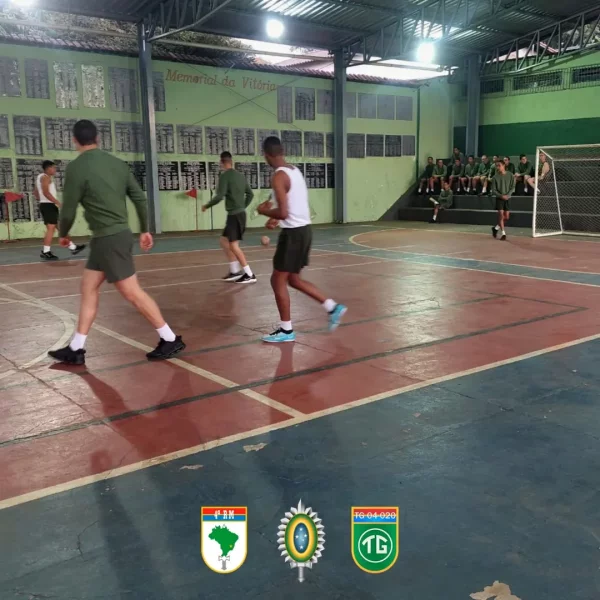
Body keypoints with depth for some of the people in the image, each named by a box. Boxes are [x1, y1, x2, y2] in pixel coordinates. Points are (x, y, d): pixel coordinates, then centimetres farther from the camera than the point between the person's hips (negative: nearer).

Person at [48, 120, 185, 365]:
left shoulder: (76, 168, -13)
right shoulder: (117, 163, 7)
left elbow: (68, 210, -9)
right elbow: (140, 198, 8)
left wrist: (63, 234, 10)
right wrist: (144, 230, 19)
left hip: (108, 238, -8)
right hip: (118, 234, 8)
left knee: (132, 292, -3)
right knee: (88, 287, 13)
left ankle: (170, 340, 4)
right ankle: (76, 349, 18)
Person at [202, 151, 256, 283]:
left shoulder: (224, 176, -13)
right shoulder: (241, 176, 11)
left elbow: (219, 196, -21)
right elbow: (250, 194, 17)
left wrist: (207, 206, -6)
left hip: (235, 215, -8)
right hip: (239, 213, 8)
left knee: (233, 245, -5)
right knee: (224, 241, 16)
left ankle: (249, 275, -6)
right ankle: (235, 271, 16)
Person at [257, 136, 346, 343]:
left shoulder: (278, 177, -18)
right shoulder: (295, 171, 12)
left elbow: (283, 213, -24)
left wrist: (264, 211, -6)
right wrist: (275, 218, 19)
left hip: (293, 233, -9)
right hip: (303, 229, 9)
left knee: (278, 280, 3)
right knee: (294, 279, 19)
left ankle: (286, 330, 11)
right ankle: (333, 308, 19)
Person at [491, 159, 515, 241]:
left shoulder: (510, 175, -1)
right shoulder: (495, 177, -3)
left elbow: (512, 187, -2)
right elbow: (493, 190, -3)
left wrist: (507, 195, -17)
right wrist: (501, 196, -17)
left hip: (507, 198, 1)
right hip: (499, 198, -1)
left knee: (506, 217, 2)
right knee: (501, 215, -10)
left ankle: (496, 228, 25)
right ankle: (503, 233, -3)